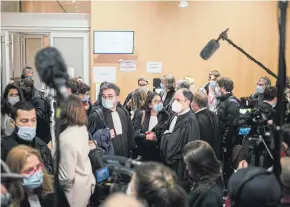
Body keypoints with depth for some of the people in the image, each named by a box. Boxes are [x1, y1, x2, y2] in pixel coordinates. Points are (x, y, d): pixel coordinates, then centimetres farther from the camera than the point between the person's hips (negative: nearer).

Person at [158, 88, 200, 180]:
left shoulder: (190, 120, -21)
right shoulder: (175, 116, 8)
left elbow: (174, 141, -23)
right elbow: (167, 132, 14)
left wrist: (163, 136, -6)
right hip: (169, 161, 8)